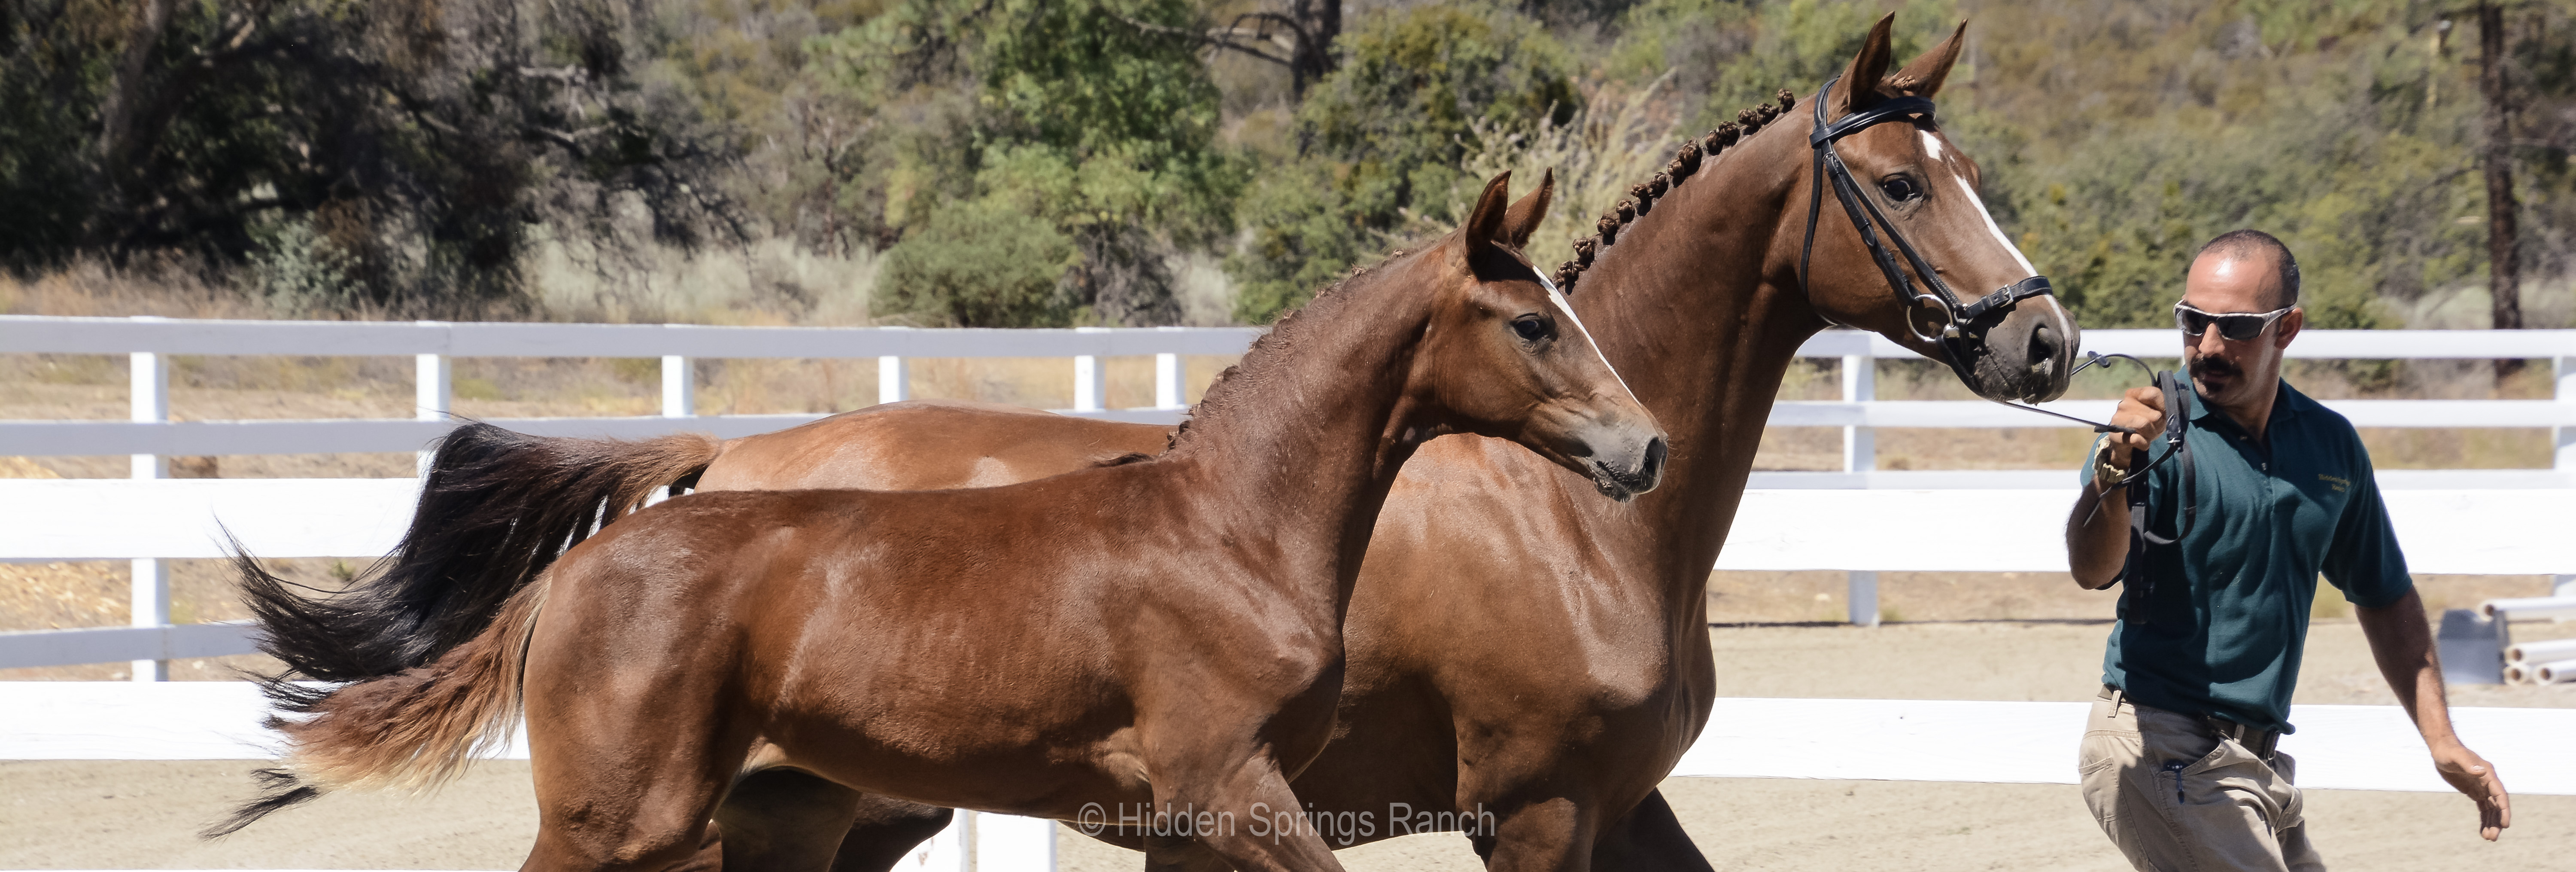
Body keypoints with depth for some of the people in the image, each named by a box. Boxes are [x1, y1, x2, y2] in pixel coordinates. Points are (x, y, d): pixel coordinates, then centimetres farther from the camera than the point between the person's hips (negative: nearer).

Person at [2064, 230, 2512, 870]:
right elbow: (2092, 571, -29)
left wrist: (2442, 741, 14)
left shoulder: (2331, 444, 7)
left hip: (2259, 762, 7)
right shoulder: (2156, 431, -12)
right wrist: (2115, 467, -48)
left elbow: (2385, 599, 20)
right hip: (2162, 748, -7)